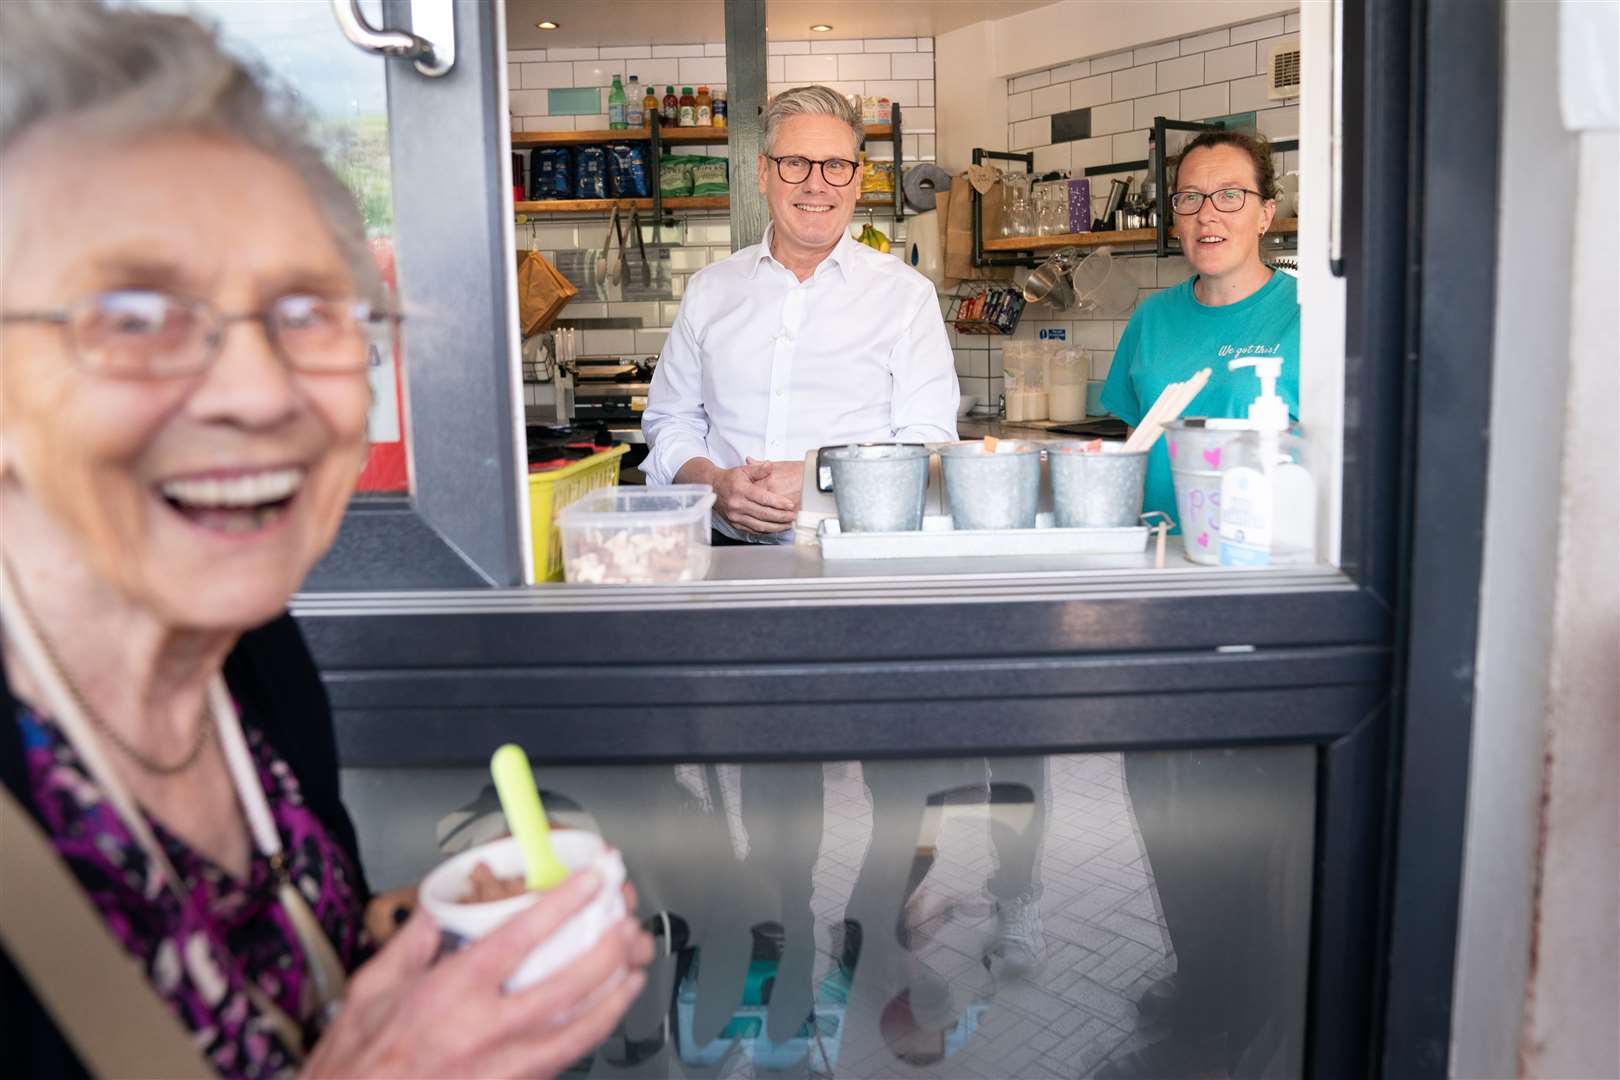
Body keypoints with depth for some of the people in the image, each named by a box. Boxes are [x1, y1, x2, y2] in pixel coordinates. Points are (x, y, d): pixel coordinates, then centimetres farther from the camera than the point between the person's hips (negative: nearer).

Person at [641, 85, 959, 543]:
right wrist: (714, 484, -5)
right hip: (728, 552, 2)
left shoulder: (906, 293, 7)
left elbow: (927, 443, 0)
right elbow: (670, 420, 17)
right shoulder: (709, 290, 16)